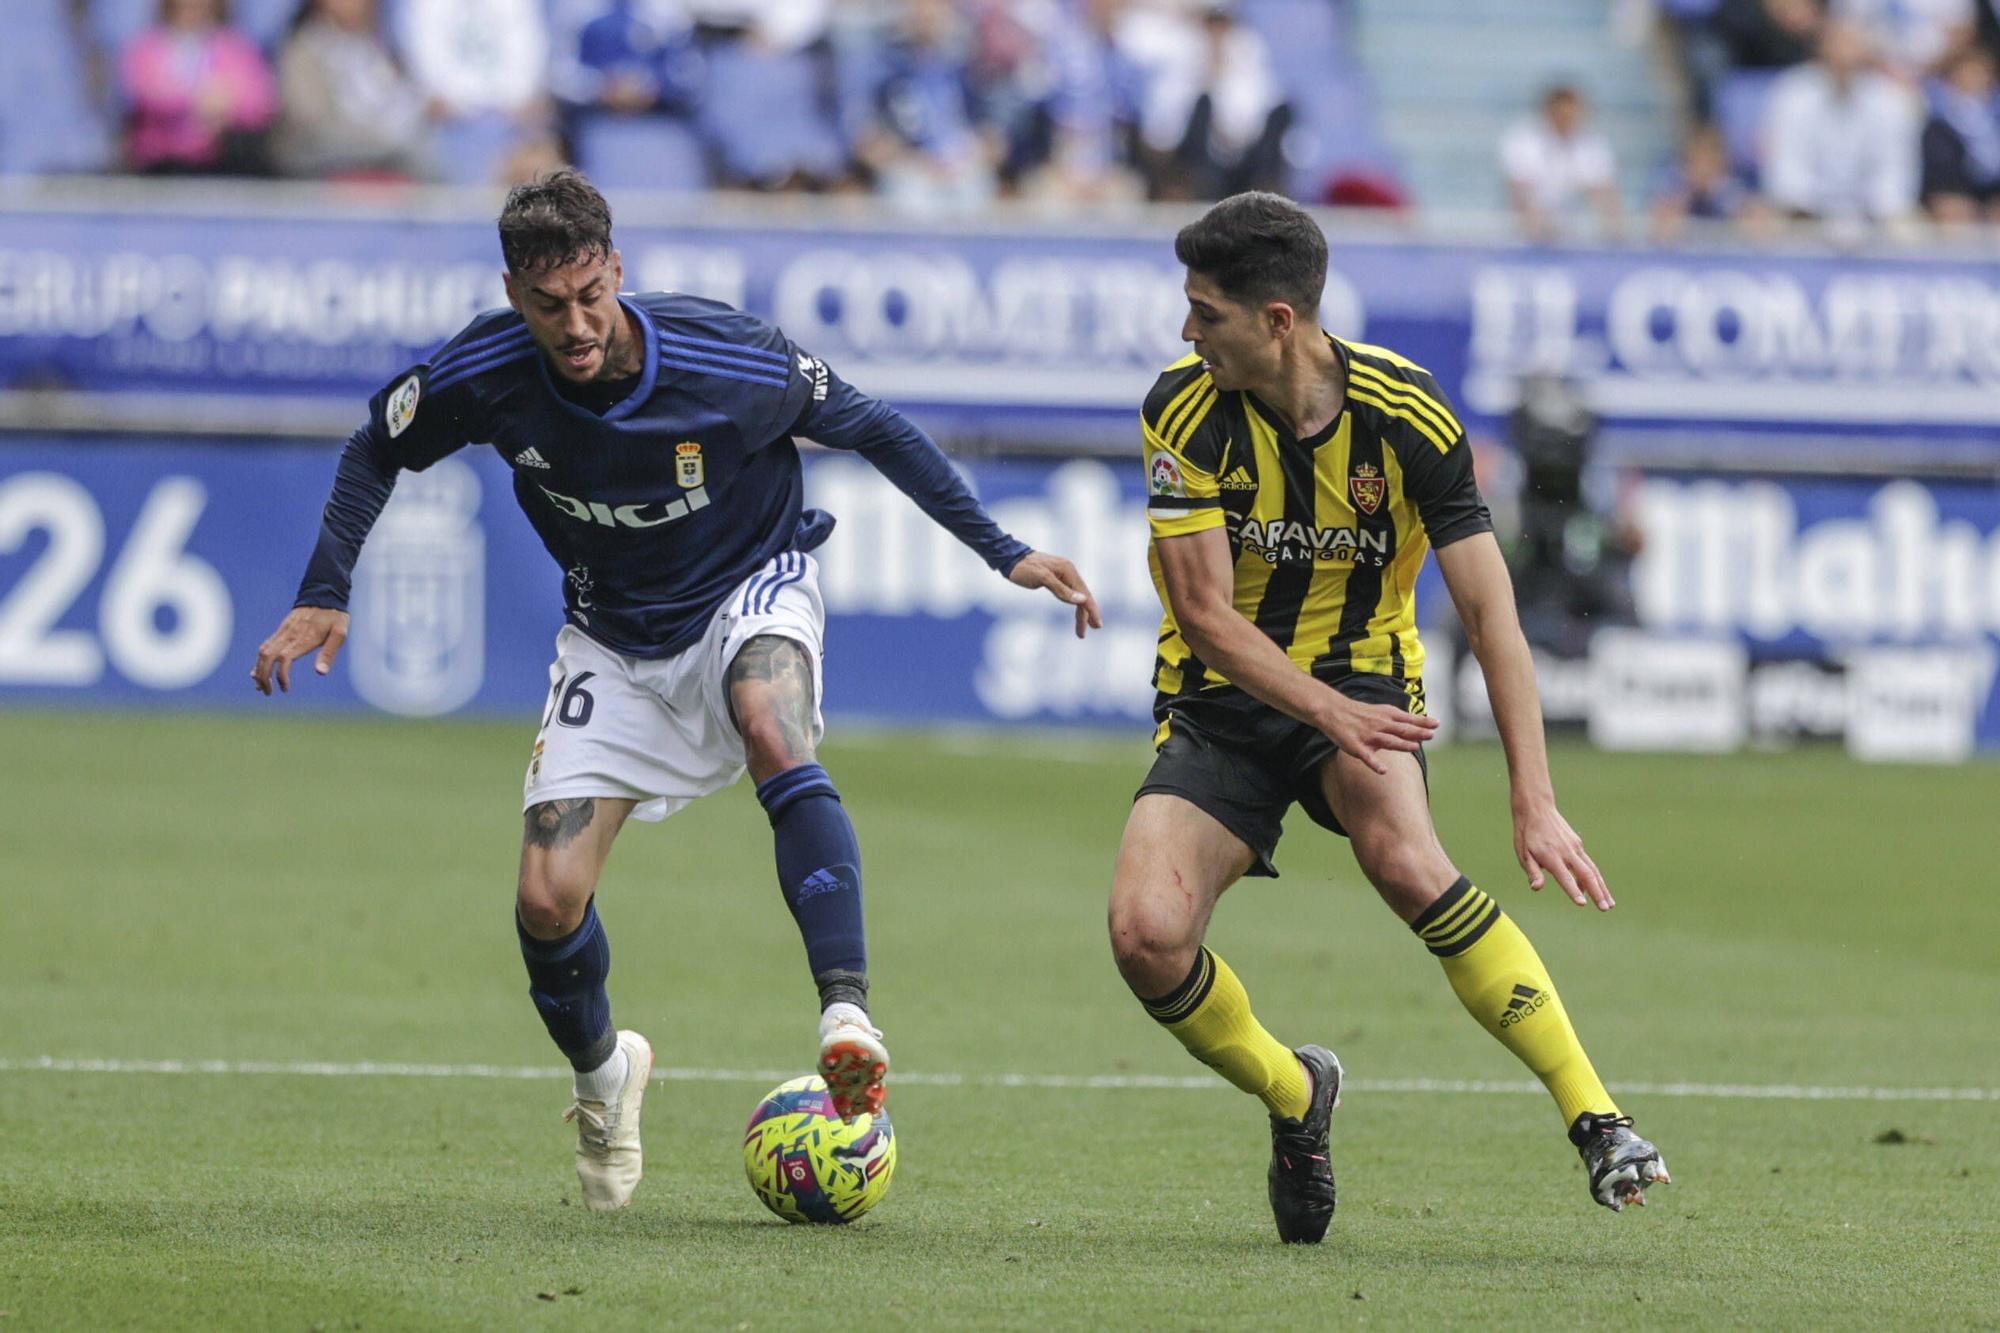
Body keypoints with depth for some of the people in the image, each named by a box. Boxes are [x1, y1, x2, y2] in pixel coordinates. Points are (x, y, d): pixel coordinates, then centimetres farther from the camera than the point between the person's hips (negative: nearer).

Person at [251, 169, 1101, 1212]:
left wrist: (1004, 554, -11)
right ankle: (602, 1074, 26)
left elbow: (869, 429, -10)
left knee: (773, 734, -39)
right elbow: (377, 451, 0)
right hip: (613, 640, 3)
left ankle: (847, 1014, -45)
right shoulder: (487, 372, -21)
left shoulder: (730, 360, -27)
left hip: (750, 589, -3)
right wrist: (324, 597, -9)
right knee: (548, 900, -7)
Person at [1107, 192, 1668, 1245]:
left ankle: (1594, 1118, -29)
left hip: (1361, 676, -2)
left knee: (1405, 860, -34)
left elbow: (1490, 612, -16)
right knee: (1146, 931, -22)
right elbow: (1206, 611, -15)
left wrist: (1536, 803, -24)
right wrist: (1328, 711, -30)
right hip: (1221, 700, 2)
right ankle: (1294, 1095, 8)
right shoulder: (1185, 410, -14)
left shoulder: (1404, 414, -16)